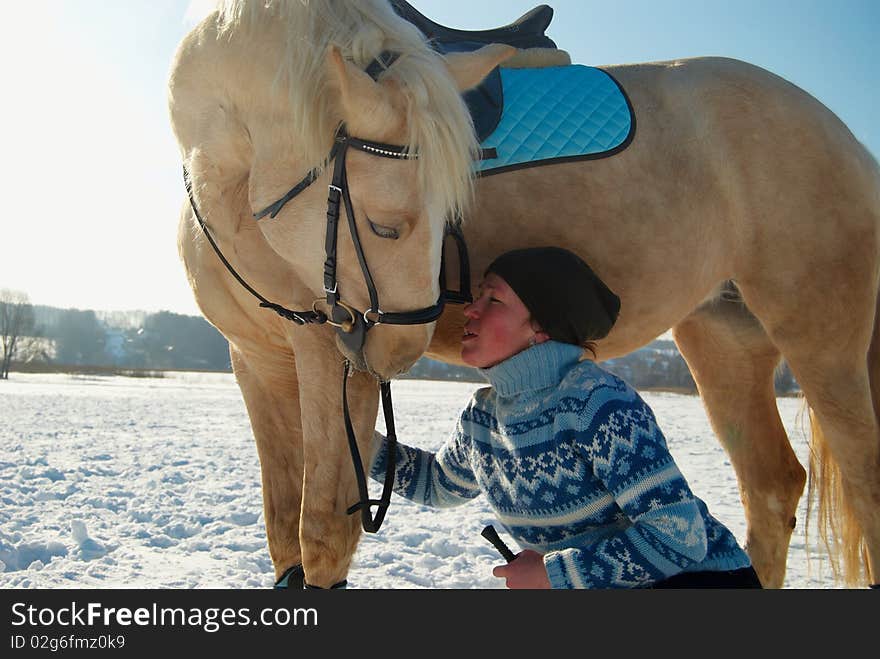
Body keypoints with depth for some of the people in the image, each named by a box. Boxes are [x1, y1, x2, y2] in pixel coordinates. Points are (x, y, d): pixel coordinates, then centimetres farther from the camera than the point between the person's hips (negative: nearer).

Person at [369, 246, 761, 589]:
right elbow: (439, 484, 18)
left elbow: (680, 537, -28)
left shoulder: (600, 404, -27)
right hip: (597, 583, 7)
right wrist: (363, 440, 7)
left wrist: (553, 574, -23)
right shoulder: (483, 414, -3)